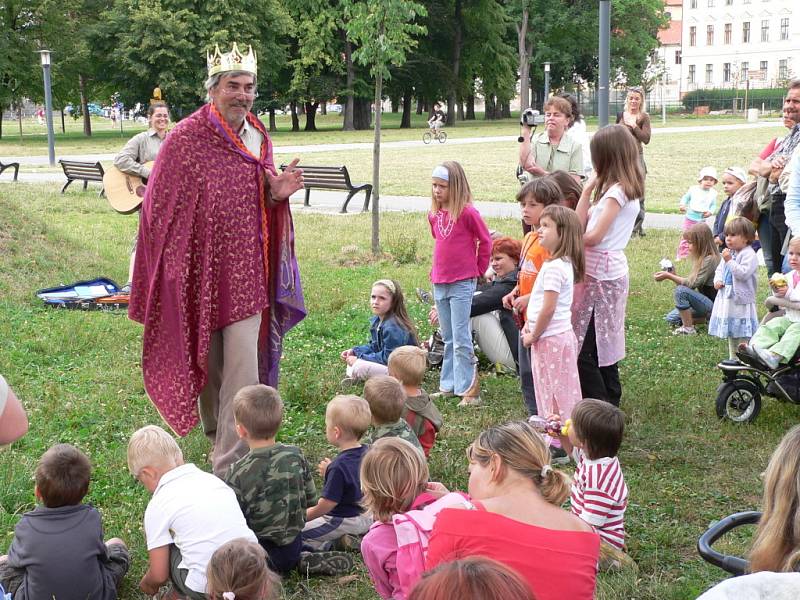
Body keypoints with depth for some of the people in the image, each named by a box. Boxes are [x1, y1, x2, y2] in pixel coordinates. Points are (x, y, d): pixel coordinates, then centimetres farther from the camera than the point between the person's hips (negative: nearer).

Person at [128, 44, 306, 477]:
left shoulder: (259, 140, 7)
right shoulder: (186, 139, -9)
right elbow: (159, 206, -6)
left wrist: (277, 194, -4)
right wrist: (176, 270, -9)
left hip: (246, 272, 3)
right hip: (201, 270, -3)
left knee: (243, 366, -4)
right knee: (208, 362, 12)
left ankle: (231, 464, 3)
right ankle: (218, 437, 34)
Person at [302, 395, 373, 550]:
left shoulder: (339, 466, -25)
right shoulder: (366, 454, -2)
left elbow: (328, 504, -21)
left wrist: (303, 517, -9)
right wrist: (329, 473, 13)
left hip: (344, 522, -8)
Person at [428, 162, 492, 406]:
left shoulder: (467, 212, -13)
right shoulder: (434, 214, 7)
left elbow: (485, 242, -3)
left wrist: (479, 269, 3)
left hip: (462, 284, -7)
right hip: (439, 283, 7)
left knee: (461, 340, -7)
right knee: (448, 339, 14)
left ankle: (468, 388, -2)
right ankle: (448, 385, 21)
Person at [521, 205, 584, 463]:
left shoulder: (554, 267, -21)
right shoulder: (565, 263, 11)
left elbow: (548, 308, -23)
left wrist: (534, 336, -11)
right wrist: (530, 326, 8)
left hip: (550, 338, -10)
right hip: (561, 335, 10)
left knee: (554, 392, -2)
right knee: (559, 392, 15)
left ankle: (559, 447, 5)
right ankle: (559, 441, 24)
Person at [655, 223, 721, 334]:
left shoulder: (710, 259, -20)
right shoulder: (701, 258, 10)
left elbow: (693, 283, -22)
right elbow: (690, 284, 6)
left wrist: (668, 276, -18)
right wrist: (673, 276, -7)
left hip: (714, 305, -10)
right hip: (706, 302, 10)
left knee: (680, 290, -26)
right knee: (670, 318, 6)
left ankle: (688, 328, -14)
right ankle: (708, 317, 12)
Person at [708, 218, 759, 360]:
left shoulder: (749, 255, -15)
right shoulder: (728, 253, 12)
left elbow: (743, 273, -25)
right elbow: (719, 269, 19)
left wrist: (729, 261, -26)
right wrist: (717, 280, 0)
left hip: (741, 299, -9)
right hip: (727, 298, 9)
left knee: (742, 333, -5)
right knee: (730, 332, 17)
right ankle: (733, 358, 28)